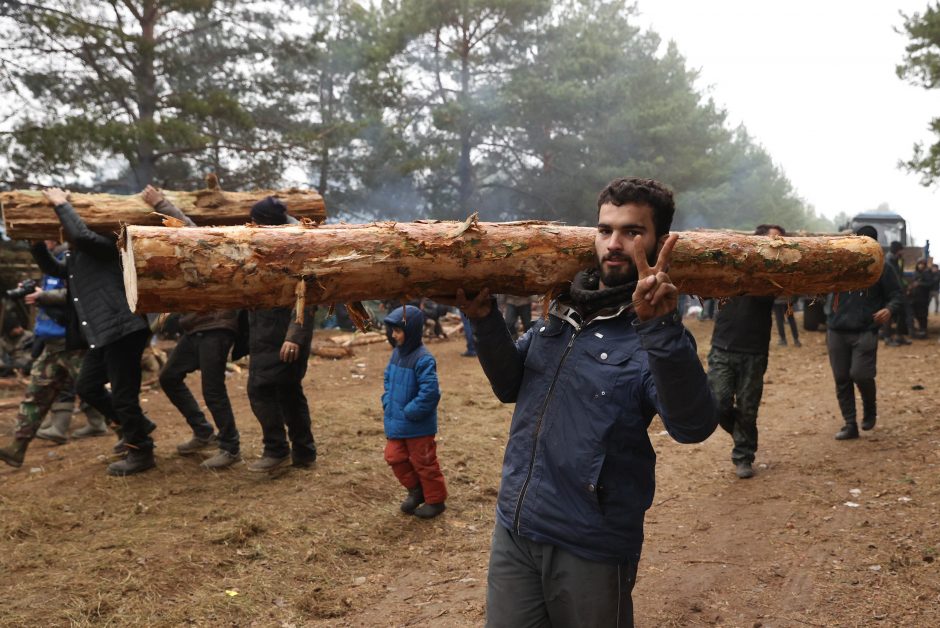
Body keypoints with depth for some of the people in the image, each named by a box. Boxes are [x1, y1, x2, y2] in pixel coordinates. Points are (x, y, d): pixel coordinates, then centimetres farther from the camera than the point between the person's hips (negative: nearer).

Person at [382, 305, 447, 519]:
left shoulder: (423, 358, -22)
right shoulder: (397, 352, 4)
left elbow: (429, 392, -26)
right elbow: (389, 379, 17)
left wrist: (409, 413, -20)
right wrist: (388, 402, 4)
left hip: (418, 425, -8)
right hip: (396, 422, 8)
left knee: (423, 462, 6)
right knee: (395, 458, 14)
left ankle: (435, 500, 23)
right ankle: (415, 489, 34)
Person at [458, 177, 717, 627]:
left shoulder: (656, 336, -13)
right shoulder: (563, 306, 3)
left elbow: (692, 426, -29)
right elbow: (511, 387, 10)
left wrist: (659, 326, -41)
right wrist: (485, 321, -6)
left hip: (590, 551, -5)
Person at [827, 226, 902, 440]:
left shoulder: (882, 267, 0)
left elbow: (896, 296, 1)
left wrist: (889, 309, -21)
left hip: (865, 332, -3)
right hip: (837, 331, 3)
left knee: (861, 375, -13)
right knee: (841, 379, 5)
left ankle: (870, 409, 18)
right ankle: (850, 424, 17)